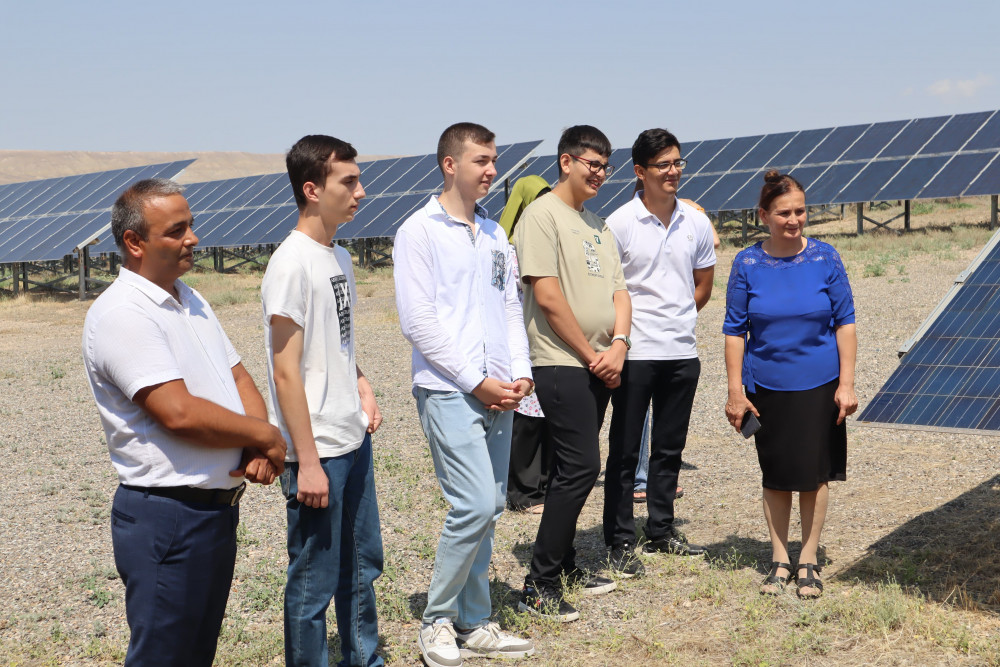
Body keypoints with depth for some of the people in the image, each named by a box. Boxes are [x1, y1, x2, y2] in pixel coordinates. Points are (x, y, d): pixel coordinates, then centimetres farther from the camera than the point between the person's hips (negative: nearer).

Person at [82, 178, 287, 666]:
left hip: (218, 508, 9)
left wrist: (256, 448, -7)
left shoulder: (191, 301, 12)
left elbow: (239, 378, 12)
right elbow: (180, 414, -26)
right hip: (166, 514, -9)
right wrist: (266, 436, -13)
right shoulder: (122, 315, -18)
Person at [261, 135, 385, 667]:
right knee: (315, 582, 2)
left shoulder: (339, 257, 9)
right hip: (318, 450, -9)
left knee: (363, 563, 21)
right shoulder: (291, 263, -17)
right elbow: (286, 371, -18)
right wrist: (307, 463, -18)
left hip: (354, 439, 9)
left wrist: (361, 387, 5)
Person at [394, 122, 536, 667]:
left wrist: (520, 372, 1)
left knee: (487, 509, 9)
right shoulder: (419, 232, -5)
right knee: (476, 505, -13)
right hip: (450, 392, -7)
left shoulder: (495, 235, 16)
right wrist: (477, 381, -12)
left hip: (498, 394, 7)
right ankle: (436, 622, 4)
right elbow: (417, 321, -11)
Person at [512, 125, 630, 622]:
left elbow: (617, 290, 16)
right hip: (561, 363, -8)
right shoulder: (542, 215, -8)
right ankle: (538, 587, -7)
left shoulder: (597, 225, 19)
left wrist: (618, 346, -2)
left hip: (600, 366, 8)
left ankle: (565, 566, 24)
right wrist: (590, 354, -10)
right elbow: (547, 296, -16)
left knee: (574, 468, 14)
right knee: (580, 466, -12)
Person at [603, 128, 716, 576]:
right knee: (625, 450, 1)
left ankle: (662, 531, 27)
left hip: (682, 352, 5)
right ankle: (620, 542, 9)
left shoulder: (696, 223, 6)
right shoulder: (619, 224, -8)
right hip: (635, 354, -4)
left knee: (670, 448, 14)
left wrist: (676, 320, 12)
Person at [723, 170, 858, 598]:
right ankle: (779, 560, 23)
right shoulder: (747, 264, -4)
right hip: (767, 388, 0)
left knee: (814, 472, 4)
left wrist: (846, 384, -5)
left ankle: (808, 561, 20)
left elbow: (845, 322, 0)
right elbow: (735, 331, -1)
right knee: (776, 475, 9)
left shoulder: (824, 258, -4)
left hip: (819, 386, 0)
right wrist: (735, 392, -4)